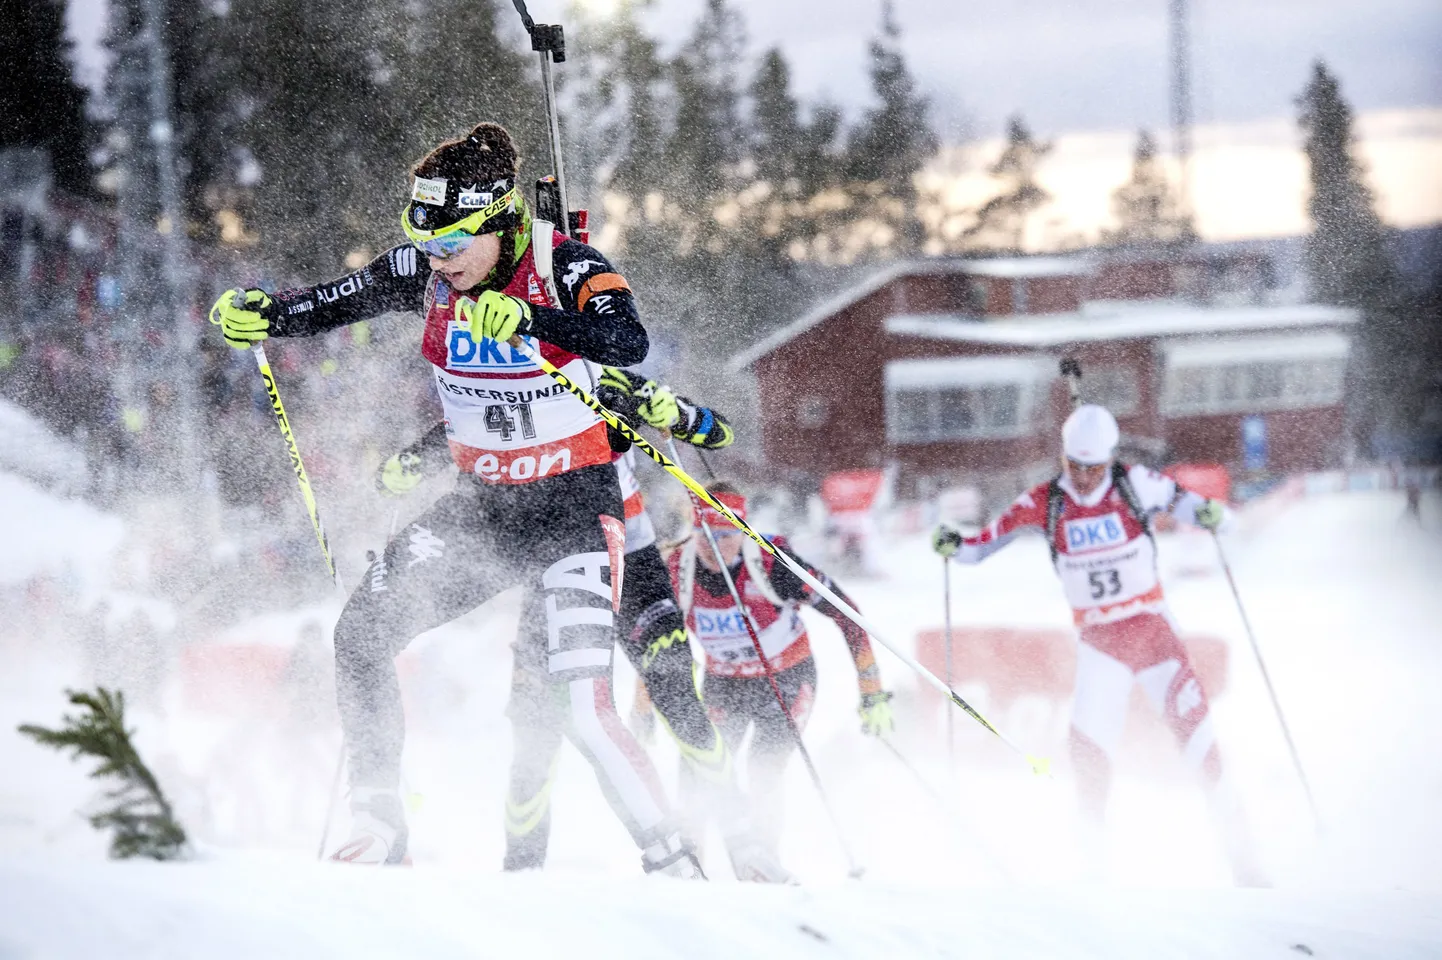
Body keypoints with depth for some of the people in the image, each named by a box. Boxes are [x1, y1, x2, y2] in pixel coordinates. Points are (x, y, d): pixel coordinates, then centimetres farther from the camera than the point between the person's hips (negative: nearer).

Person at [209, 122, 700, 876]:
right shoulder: (425, 271, -4)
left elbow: (629, 341, -36)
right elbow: (337, 302, 9)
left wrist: (526, 318, -50)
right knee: (361, 637, -6)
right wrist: (261, 315, -10)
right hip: (481, 503, 6)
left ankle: (668, 858, -7)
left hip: (573, 508, -6)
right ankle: (379, 829, 6)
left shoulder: (565, 267, -18)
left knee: (579, 706, -18)